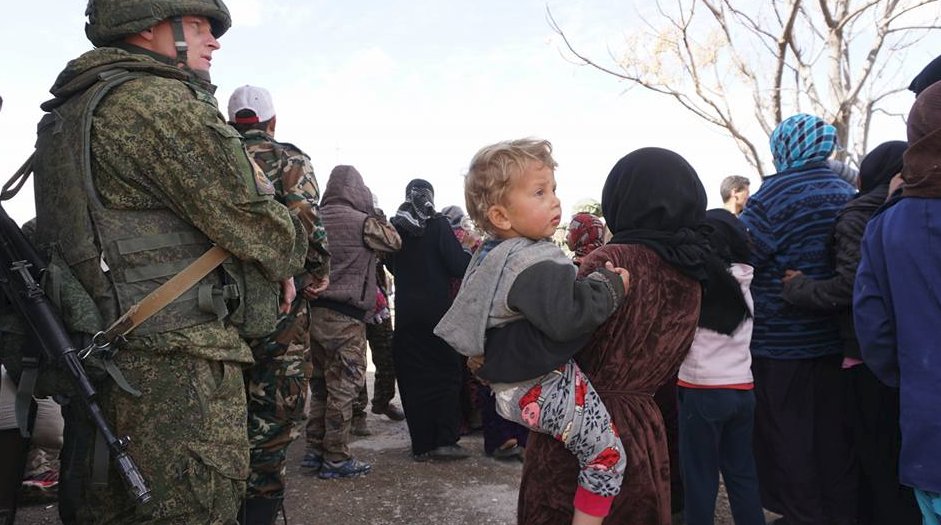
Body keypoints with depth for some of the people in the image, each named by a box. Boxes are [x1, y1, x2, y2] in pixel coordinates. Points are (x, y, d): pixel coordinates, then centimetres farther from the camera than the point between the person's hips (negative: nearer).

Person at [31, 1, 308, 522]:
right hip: (179, 369, -10)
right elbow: (264, 235, -13)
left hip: (94, 362, 10)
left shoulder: (67, 114, 17)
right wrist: (289, 246, 9)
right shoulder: (162, 102, -12)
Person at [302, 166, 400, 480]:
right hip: (345, 316, -6)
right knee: (343, 388, 1)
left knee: (320, 384, 17)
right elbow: (394, 242, 5)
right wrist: (376, 214, 14)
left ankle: (314, 450, 25)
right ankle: (336, 459, 7)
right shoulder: (361, 221, -10)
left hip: (314, 310, 7)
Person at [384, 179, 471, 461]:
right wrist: (470, 255, 6)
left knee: (414, 378, 8)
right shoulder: (438, 224, -7)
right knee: (447, 374, 8)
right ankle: (445, 440, 3)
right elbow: (458, 265, -13)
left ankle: (422, 445, 11)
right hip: (437, 310, -3)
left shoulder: (394, 227, 4)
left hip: (406, 313, 3)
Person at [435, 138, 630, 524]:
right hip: (546, 391, -10)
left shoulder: (488, 255, 6)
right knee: (607, 456, 2)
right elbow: (566, 317, -35)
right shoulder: (534, 266, -26)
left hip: (509, 388, 10)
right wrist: (610, 287, -21)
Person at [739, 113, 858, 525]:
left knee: (789, 441, 7)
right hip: (837, 340, 7)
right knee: (834, 437, 16)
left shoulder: (777, 193, -13)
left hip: (782, 342, -6)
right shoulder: (847, 193, 8)